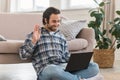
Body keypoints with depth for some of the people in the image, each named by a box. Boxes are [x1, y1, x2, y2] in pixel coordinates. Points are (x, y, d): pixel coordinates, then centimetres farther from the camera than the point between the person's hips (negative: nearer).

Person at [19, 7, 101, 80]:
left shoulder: (61, 36, 23)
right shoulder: (34, 35, 10)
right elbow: (23, 55, 2)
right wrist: (34, 41, -11)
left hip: (64, 68, 5)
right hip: (46, 70, -5)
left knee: (94, 67, -16)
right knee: (53, 69, -43)